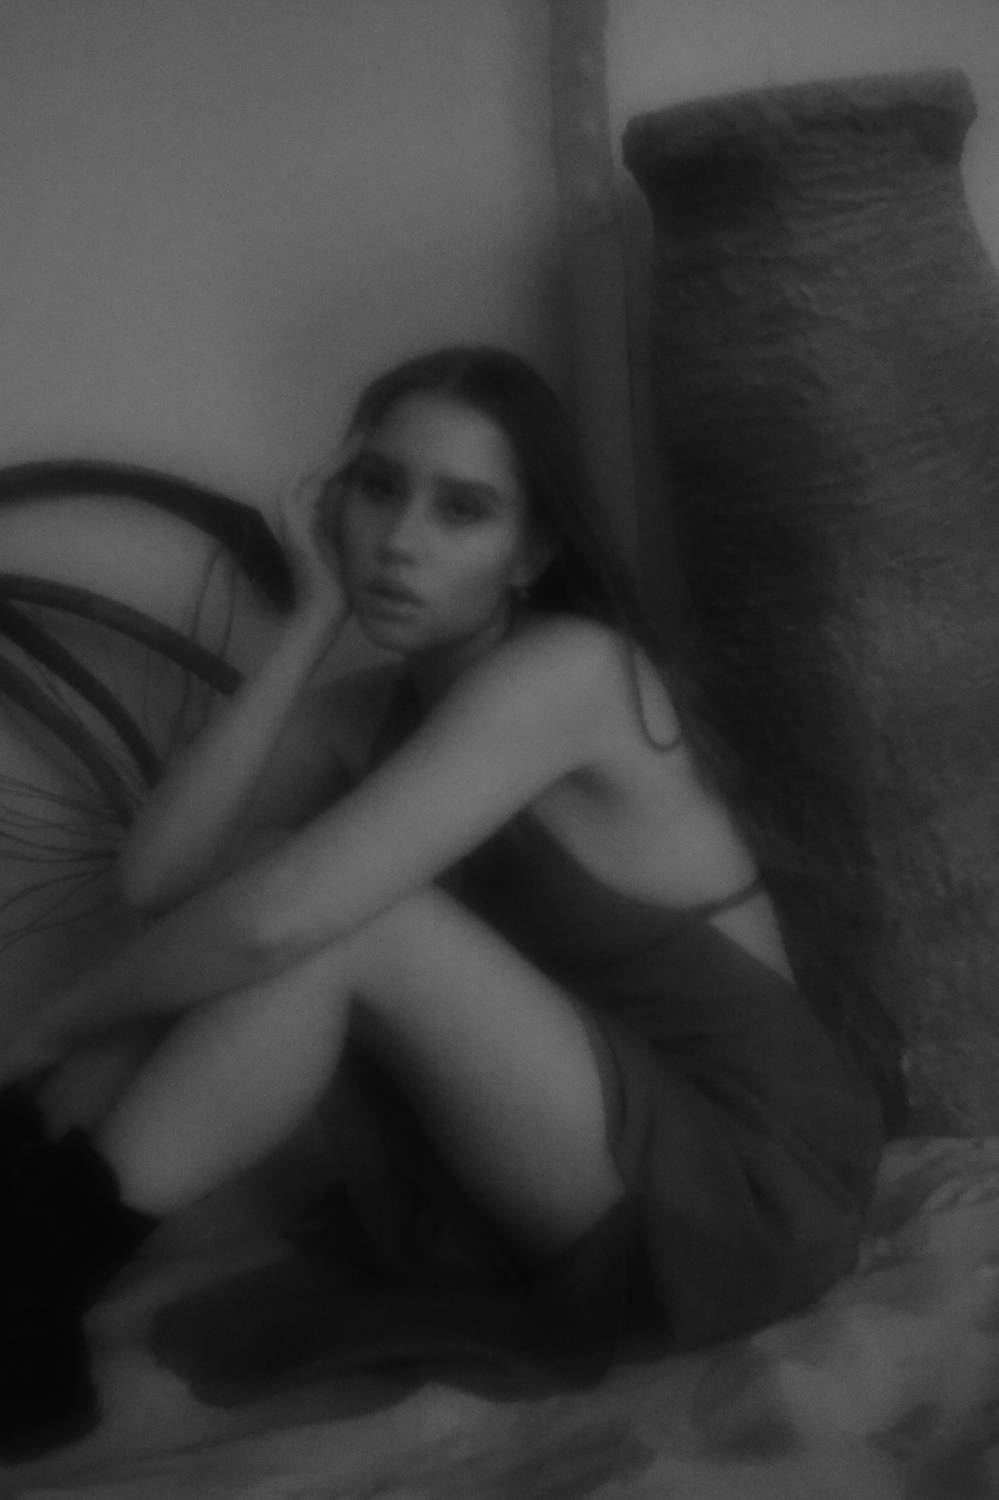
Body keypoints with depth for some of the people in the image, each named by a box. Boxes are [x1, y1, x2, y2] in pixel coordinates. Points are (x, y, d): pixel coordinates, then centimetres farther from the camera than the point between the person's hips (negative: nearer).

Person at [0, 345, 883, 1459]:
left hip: (750, 1190, -7)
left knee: (331, 919, -23)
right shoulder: (374, 709, 4)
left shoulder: (568, 667, -19)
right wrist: (314, 619, -10)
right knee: (249, 871, -6)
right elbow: (155, 877, -12)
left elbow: (275, 919, -30)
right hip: (591, 1193, 7)